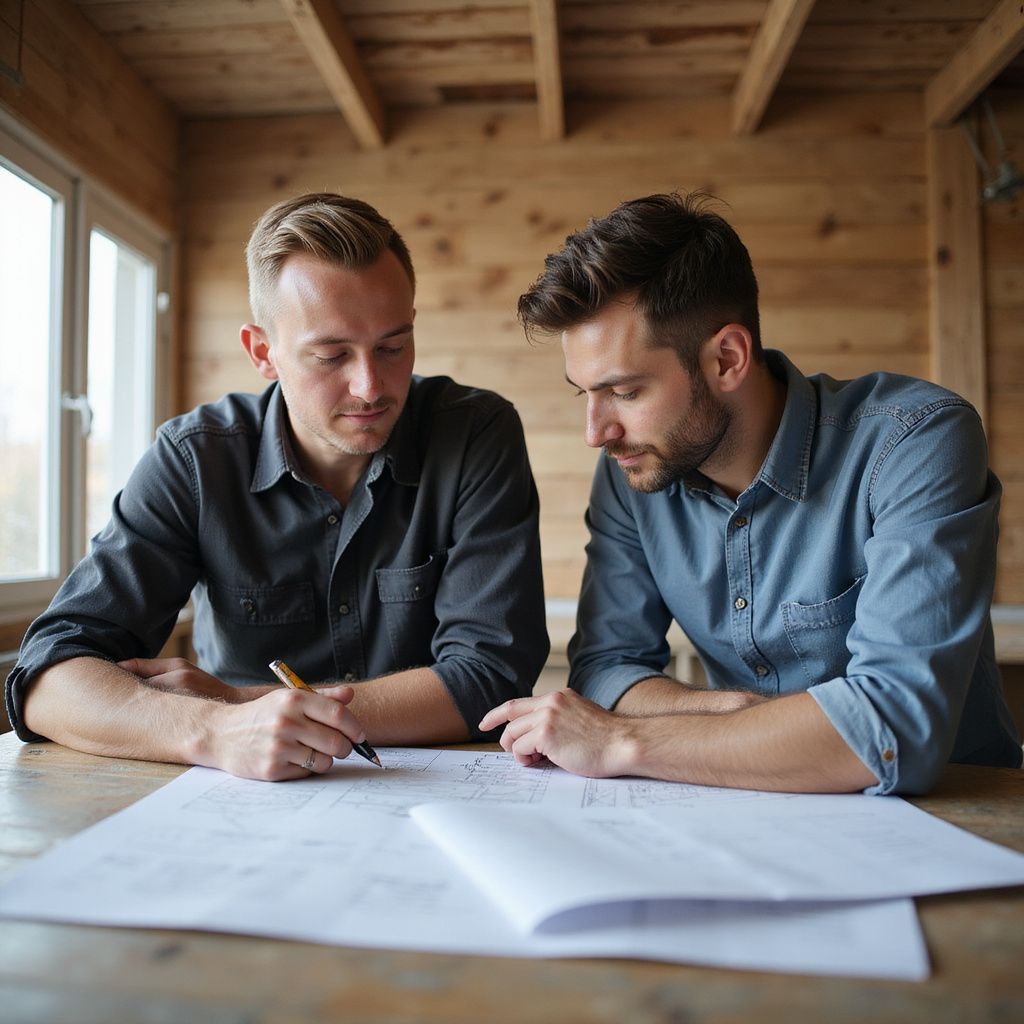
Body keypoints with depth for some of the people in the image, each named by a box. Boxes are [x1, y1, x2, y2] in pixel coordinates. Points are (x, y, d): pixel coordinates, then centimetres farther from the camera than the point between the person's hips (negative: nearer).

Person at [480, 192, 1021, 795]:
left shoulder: (918, 443, -21)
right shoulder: (630, 473, -6)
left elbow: (900, 725, -30)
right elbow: (602, 666, -4)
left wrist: (621, 743, -26)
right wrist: (763, 719, -22)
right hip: (764, 817, 4)